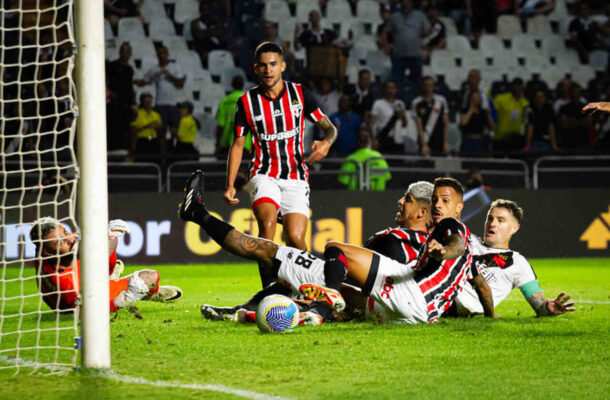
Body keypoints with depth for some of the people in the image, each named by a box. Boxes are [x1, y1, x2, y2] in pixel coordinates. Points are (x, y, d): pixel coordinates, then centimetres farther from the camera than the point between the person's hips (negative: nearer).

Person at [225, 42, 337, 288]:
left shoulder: (300, 94, 3)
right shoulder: (247, 102, 2)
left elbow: (329, 127, 6)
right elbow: (237, 144, 9)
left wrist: (326, 142, -18)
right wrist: (230, 185, 0)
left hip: (296, 177, 1)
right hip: (264, 174, 0)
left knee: (295, 238, -15)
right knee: (267, 222, -29)